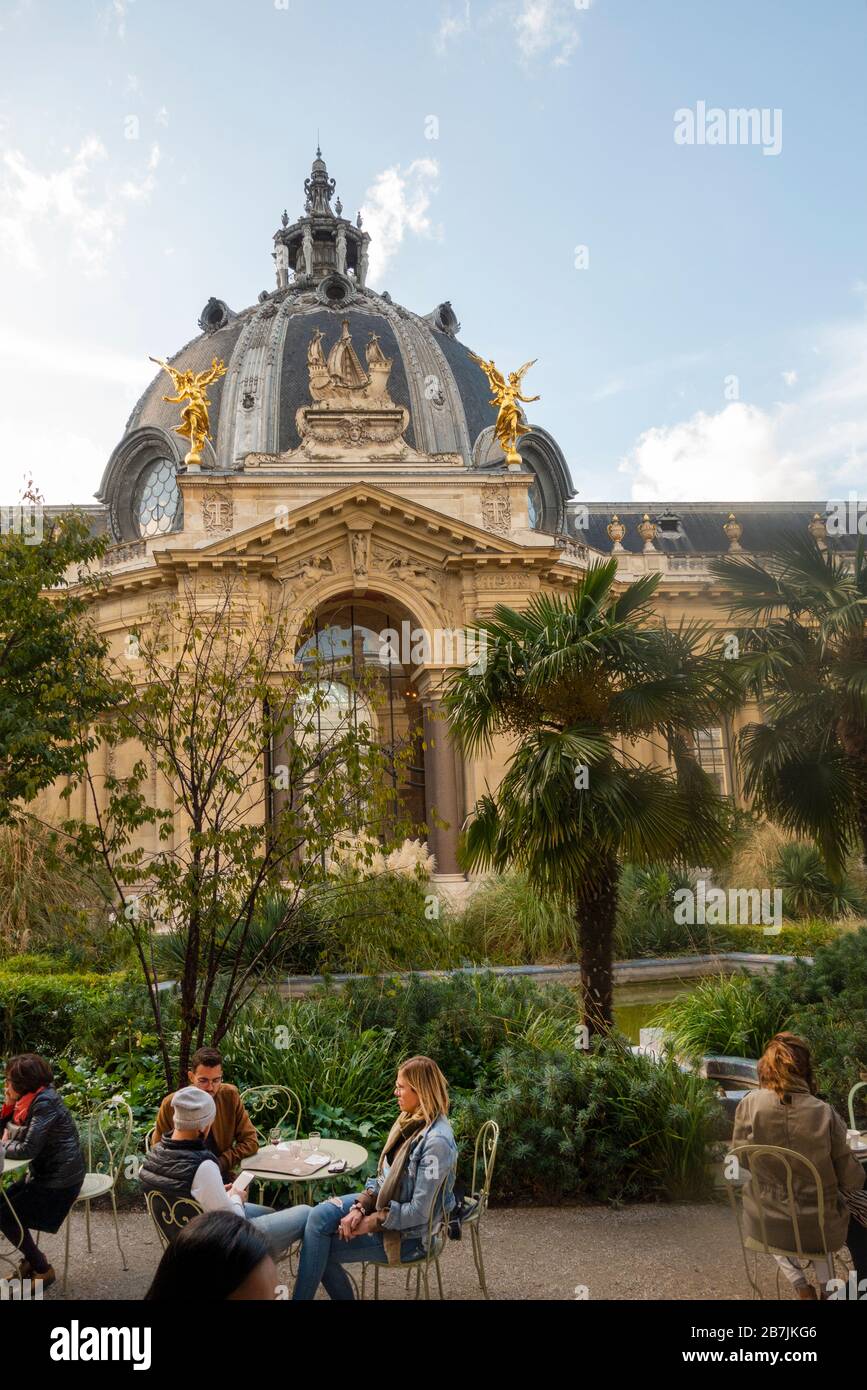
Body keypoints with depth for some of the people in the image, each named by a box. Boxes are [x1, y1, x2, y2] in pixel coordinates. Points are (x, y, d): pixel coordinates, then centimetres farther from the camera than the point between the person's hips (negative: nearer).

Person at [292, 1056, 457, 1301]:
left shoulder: (436, 1141, -26)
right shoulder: (410, 1122, 1)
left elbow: (419, 1212, -24)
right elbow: (385, 1176, 8)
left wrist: (370, 1223, -17)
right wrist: (360, 1207, -8)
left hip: (408, 1233, -8)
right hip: (385, 1204, 8)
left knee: (320, 1250, -12)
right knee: (319, 1216, -12)